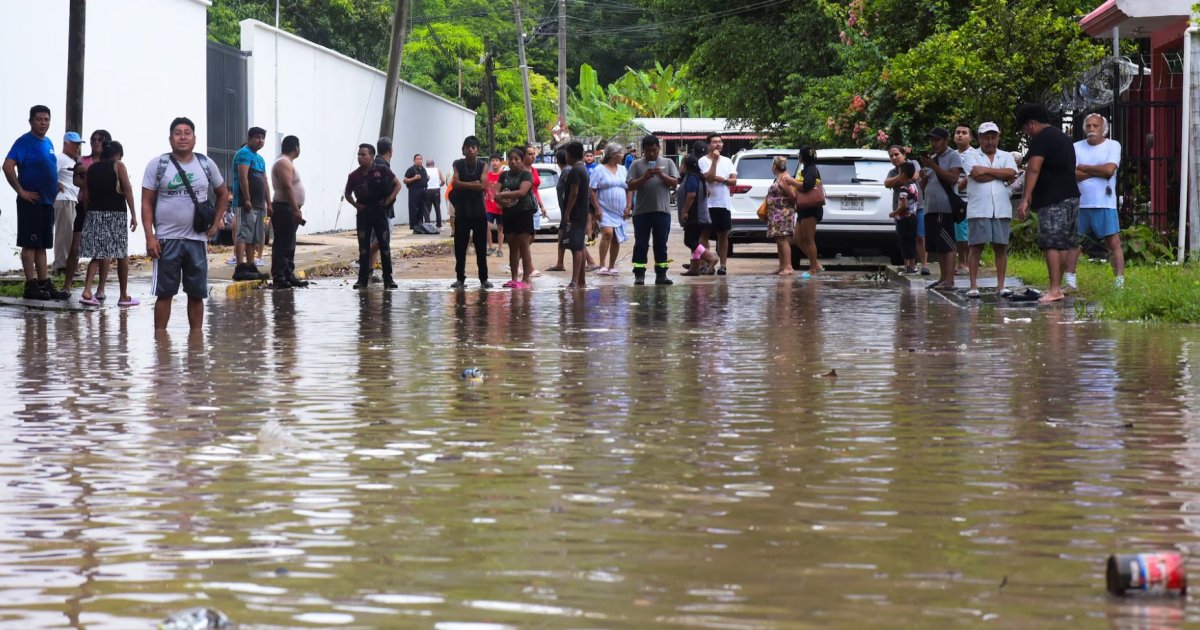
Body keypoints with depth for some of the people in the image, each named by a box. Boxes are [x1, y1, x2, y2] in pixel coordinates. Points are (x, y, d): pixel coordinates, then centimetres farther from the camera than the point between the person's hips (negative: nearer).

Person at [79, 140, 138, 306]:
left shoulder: (92, 168, 12)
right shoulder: (118, 166, -1)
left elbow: (86, 194, 9)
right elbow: (127, 190, -8)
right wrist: (133, 215, -6)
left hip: (94, 213, 4)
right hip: (116, 213, -4)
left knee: (97, 254, 6)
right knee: (122, 255, 7)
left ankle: (87, 291, -13)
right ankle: (124, 296, 12)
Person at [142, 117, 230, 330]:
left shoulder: (206, 164, 7)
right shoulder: (157, 165, -2)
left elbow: (223, 193, 21)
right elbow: (146, 203, -3)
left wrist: (216, 222, 9)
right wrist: (149, 237, -11)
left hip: (197, 239, 3)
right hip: (167, 240, -3)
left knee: (197, 293, 6)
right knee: (164, 292, -1)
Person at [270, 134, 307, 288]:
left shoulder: (286, 163, 20)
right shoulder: (284, 163, -13)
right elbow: (287, 187, -22)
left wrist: (296, 209, 23)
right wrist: (296, 210, -25)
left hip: (289, 209, 11)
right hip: (285, 208, -11)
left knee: (288, 246, 12)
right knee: (282, 245, -12)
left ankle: (288, 276, 16)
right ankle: (279, 277, -14)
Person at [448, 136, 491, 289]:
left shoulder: (482, 166, 2)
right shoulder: (458, 165, 2)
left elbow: (483, 186, -12)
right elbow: (455, 184, -12)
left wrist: (464, 185, -16)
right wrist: (473, 184, -16)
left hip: (479, 212, 0)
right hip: (462, 212, 0)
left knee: (481, 247, 1)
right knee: (460, 247, 1)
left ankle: (483, 278, 7)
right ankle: (460, 278, 8)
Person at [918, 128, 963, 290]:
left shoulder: (953, 157, -2)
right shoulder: (931, 158, 21)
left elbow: (953, 178, -15)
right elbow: (924, 185, 24)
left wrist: (933, 166, -17)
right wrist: (923, 177, 1)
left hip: (945, 208, -8)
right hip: (930, 208, 8)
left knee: (947, 246, -11)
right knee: (938, 247, 9)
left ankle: (949, 281, -14)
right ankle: (943, 279, 13)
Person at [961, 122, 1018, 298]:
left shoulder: (1007, 156, 15)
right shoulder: (971, 156, 7)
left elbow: (1011, 174, -5)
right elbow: (977, 176, -11)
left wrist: (987, 170, -8)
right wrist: (1001, 174, -3)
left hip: (1002, 210, 2)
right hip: (978, 210, -2)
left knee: (1001, 247, 3)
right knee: (976, 247, -2)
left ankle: (1000, 285, 8)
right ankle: (973, 286, -1)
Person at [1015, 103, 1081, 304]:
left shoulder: (1041, 138, -8)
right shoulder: (1064, 138, 22)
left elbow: (1033, 169, -19)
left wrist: (1025, 199, -23)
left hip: (1052, 200, -9)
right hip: (1071, 195, 9)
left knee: (1051, 244, -11)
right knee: (1064, 244, 10)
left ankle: (1054, 289, -16)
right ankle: (1058, 285, 14)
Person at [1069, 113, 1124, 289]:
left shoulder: (1113, 146, 3)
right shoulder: (1077, 147, 9)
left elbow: (1109, 169, -13)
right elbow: (1072, 174, -4)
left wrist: (1084, 168, -4)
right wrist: (1099, 171, -10)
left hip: (1105, 205, -3)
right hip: (1079, 203, 3)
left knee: (1114, 243, -6)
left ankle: (1120, 281, -7)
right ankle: (1070, 280, 13)